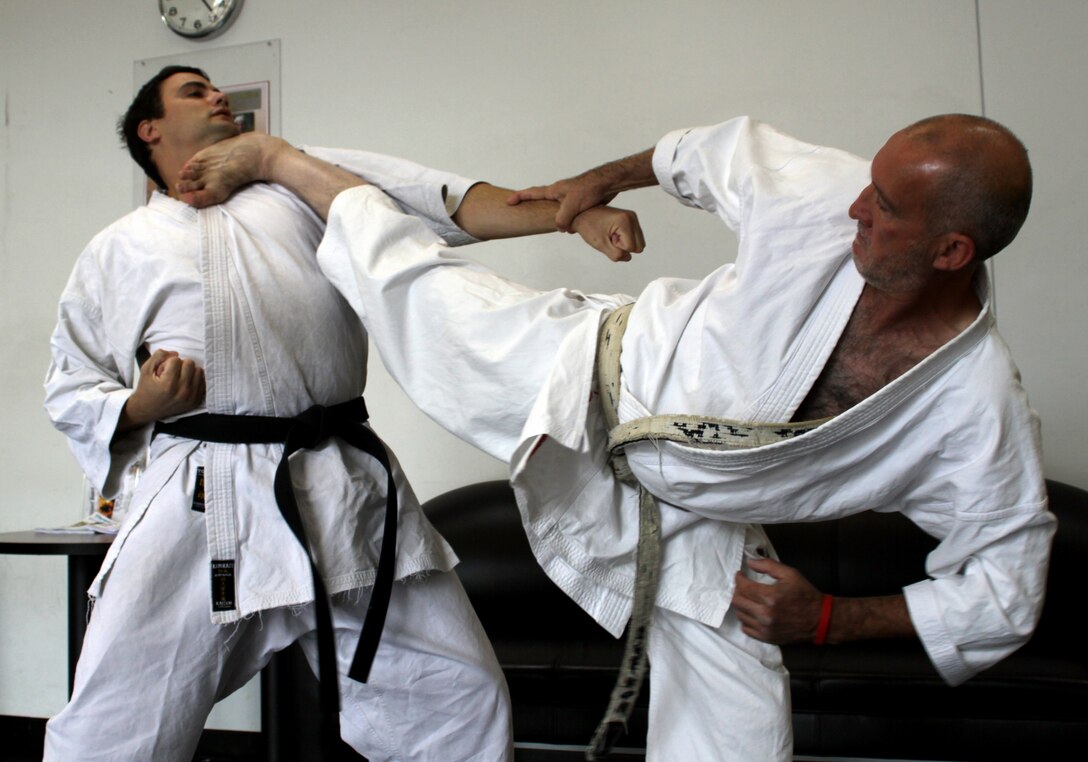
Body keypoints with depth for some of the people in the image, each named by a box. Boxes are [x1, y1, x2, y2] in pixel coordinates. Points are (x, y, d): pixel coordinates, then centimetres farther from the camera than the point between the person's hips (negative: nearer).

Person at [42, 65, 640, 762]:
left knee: (461, 702, 2)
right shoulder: (116, 251, 18)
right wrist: (139, 406, -3)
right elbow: (71, 389, 20)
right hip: (199, 500, 0)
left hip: (345, 489, 1)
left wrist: (564, 212, -9)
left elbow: (438, 198, 5)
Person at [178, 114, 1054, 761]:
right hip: (595, 372, 1)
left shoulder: (984, 408, -24)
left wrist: (835, 618, -19)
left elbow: (1004, 588, -12)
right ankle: (266, 157, 34)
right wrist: (604, 178, 13)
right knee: (411, 275, 6)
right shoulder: (828, 194, -22)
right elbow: (723, 149, 1)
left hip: (689, 525, 0)